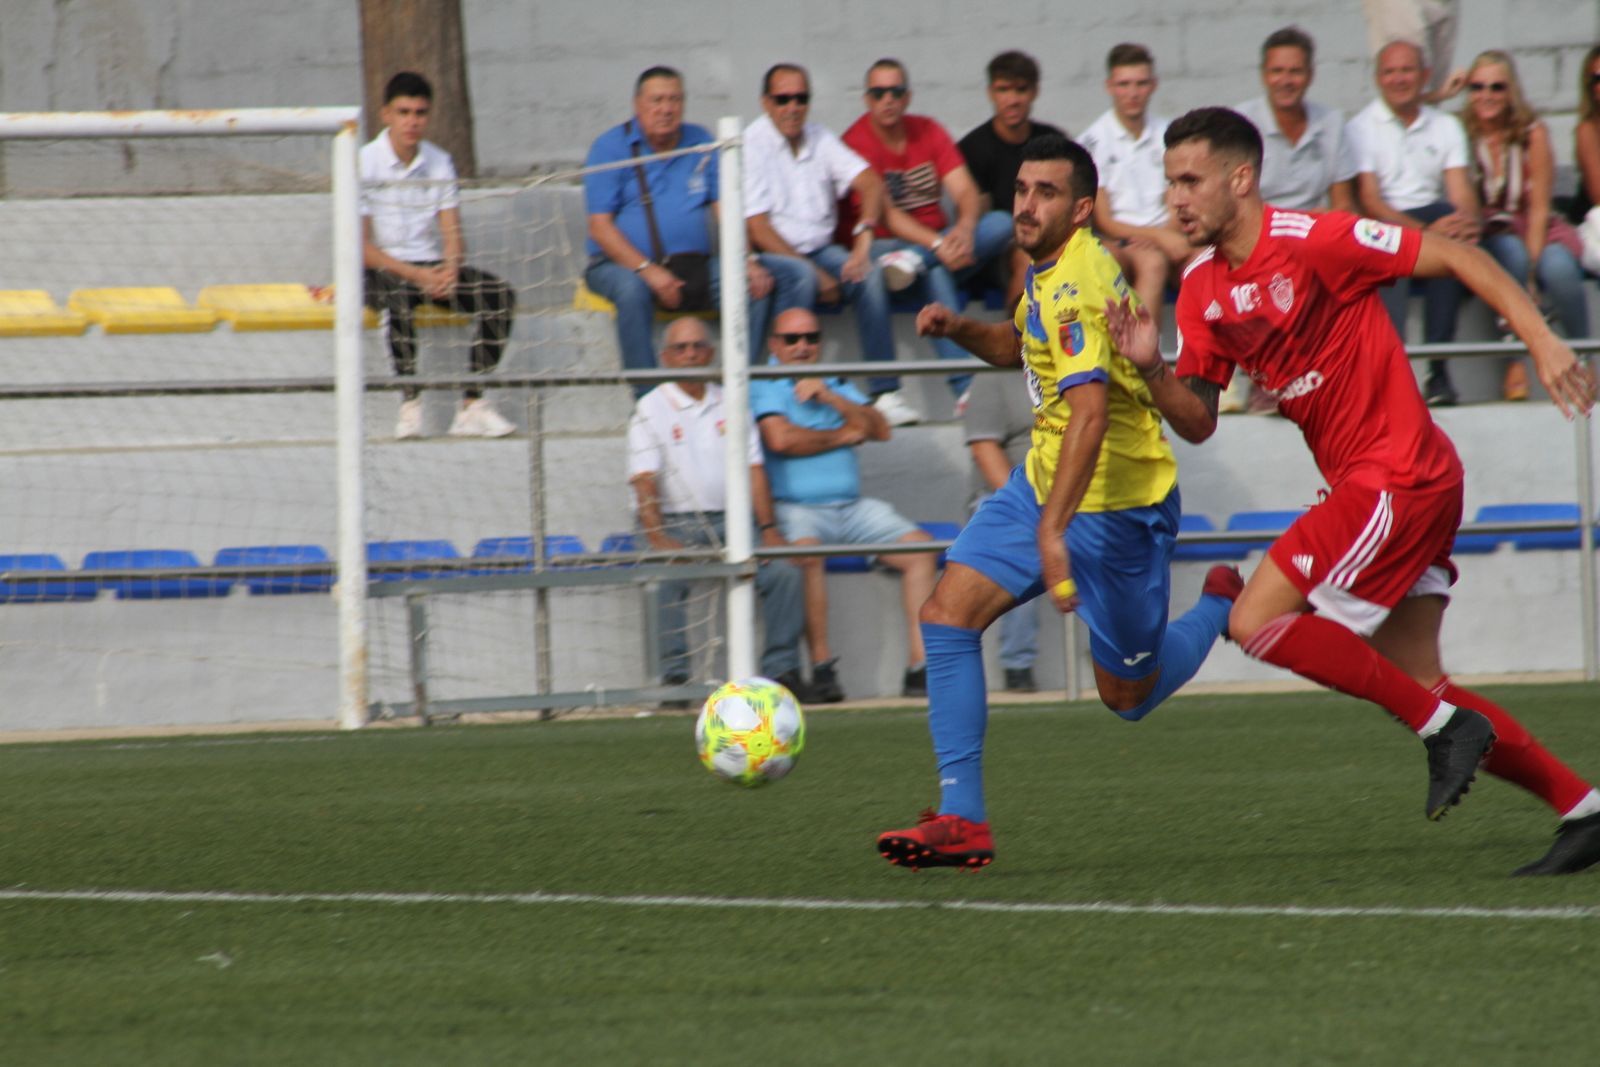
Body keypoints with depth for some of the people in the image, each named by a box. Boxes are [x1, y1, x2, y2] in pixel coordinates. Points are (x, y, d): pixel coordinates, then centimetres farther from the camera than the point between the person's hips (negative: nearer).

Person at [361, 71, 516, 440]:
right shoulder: (364, 164, -6)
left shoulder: (439, 162, 9)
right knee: (399, 295, -40)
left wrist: (449, 272, -17)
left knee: (499, 294, -20)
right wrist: (417, 275, -20)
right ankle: (410, 403, -36)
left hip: (433, 268, 5)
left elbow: (453, 234, 6)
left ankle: (472, 405, -22)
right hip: (383, 269, -5)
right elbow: (361, 247, -10)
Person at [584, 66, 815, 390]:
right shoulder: (611, 148, -1)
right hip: (624, 265, -4)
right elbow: (600, 228, -9)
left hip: (696, 266, 4)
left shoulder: (701, 143, 12)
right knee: (631, 289, -40)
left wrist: (747, 260, -12)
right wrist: (648, 271, -24)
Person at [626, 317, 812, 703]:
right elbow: (645, 481, -7)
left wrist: (768, 529, -3)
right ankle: (674, 675, -30)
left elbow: (753, 468, 10)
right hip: (676, 522, -3)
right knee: (674, 575, -34)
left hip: (729, 518, 3)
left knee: (784, 571, -22)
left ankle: (782, 668, -13)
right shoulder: (651, 409, 4)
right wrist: (657, 538, -22)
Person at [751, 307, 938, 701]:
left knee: (920, 547, -12)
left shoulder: (835, 384, 22)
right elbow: (780, 439, -14)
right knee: (806, 552, -37)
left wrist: (830, 399, -2)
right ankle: (821, 665, -33)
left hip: (852, 505, 6)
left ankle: (919, 665, -16)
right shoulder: (762, 385, 4)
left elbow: (880, 429, 11)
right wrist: (841, 435, 1)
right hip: (795, 506, -6)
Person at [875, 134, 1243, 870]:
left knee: (1128, 696, 6)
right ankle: (962, 817, -9)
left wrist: (1052, 529, -42)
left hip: (1113, 502, -9)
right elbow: (1020, 347, 25)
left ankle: (1222, 608, 35)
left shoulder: (1076, 288, -25)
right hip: (1043, 480, 9)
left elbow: (1089, 411, -36)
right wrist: (960, 329, 3)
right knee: (948, 614, -8)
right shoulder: (1050, 269, 5)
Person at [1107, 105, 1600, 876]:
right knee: (1416, 684, 7)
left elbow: (1457, 257, -13)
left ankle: (1443, 726, -8)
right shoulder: (1203, 290, 9)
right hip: (1364, 486, 9)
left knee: (1257, 623, -14)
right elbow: (1197, 422, 10)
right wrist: (1152, 370, -10)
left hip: (1396, 478, -9)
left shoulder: (1313, 242, -15)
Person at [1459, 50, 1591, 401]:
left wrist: (1531, 271, -17)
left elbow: (1539, 209, -7)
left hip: (1538, 232, 0)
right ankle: (1514, 365, -29)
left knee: (1558, 267, -33)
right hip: (1487, 237, 0)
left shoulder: (1533, 133, -6)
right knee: (1511, 253, -36)